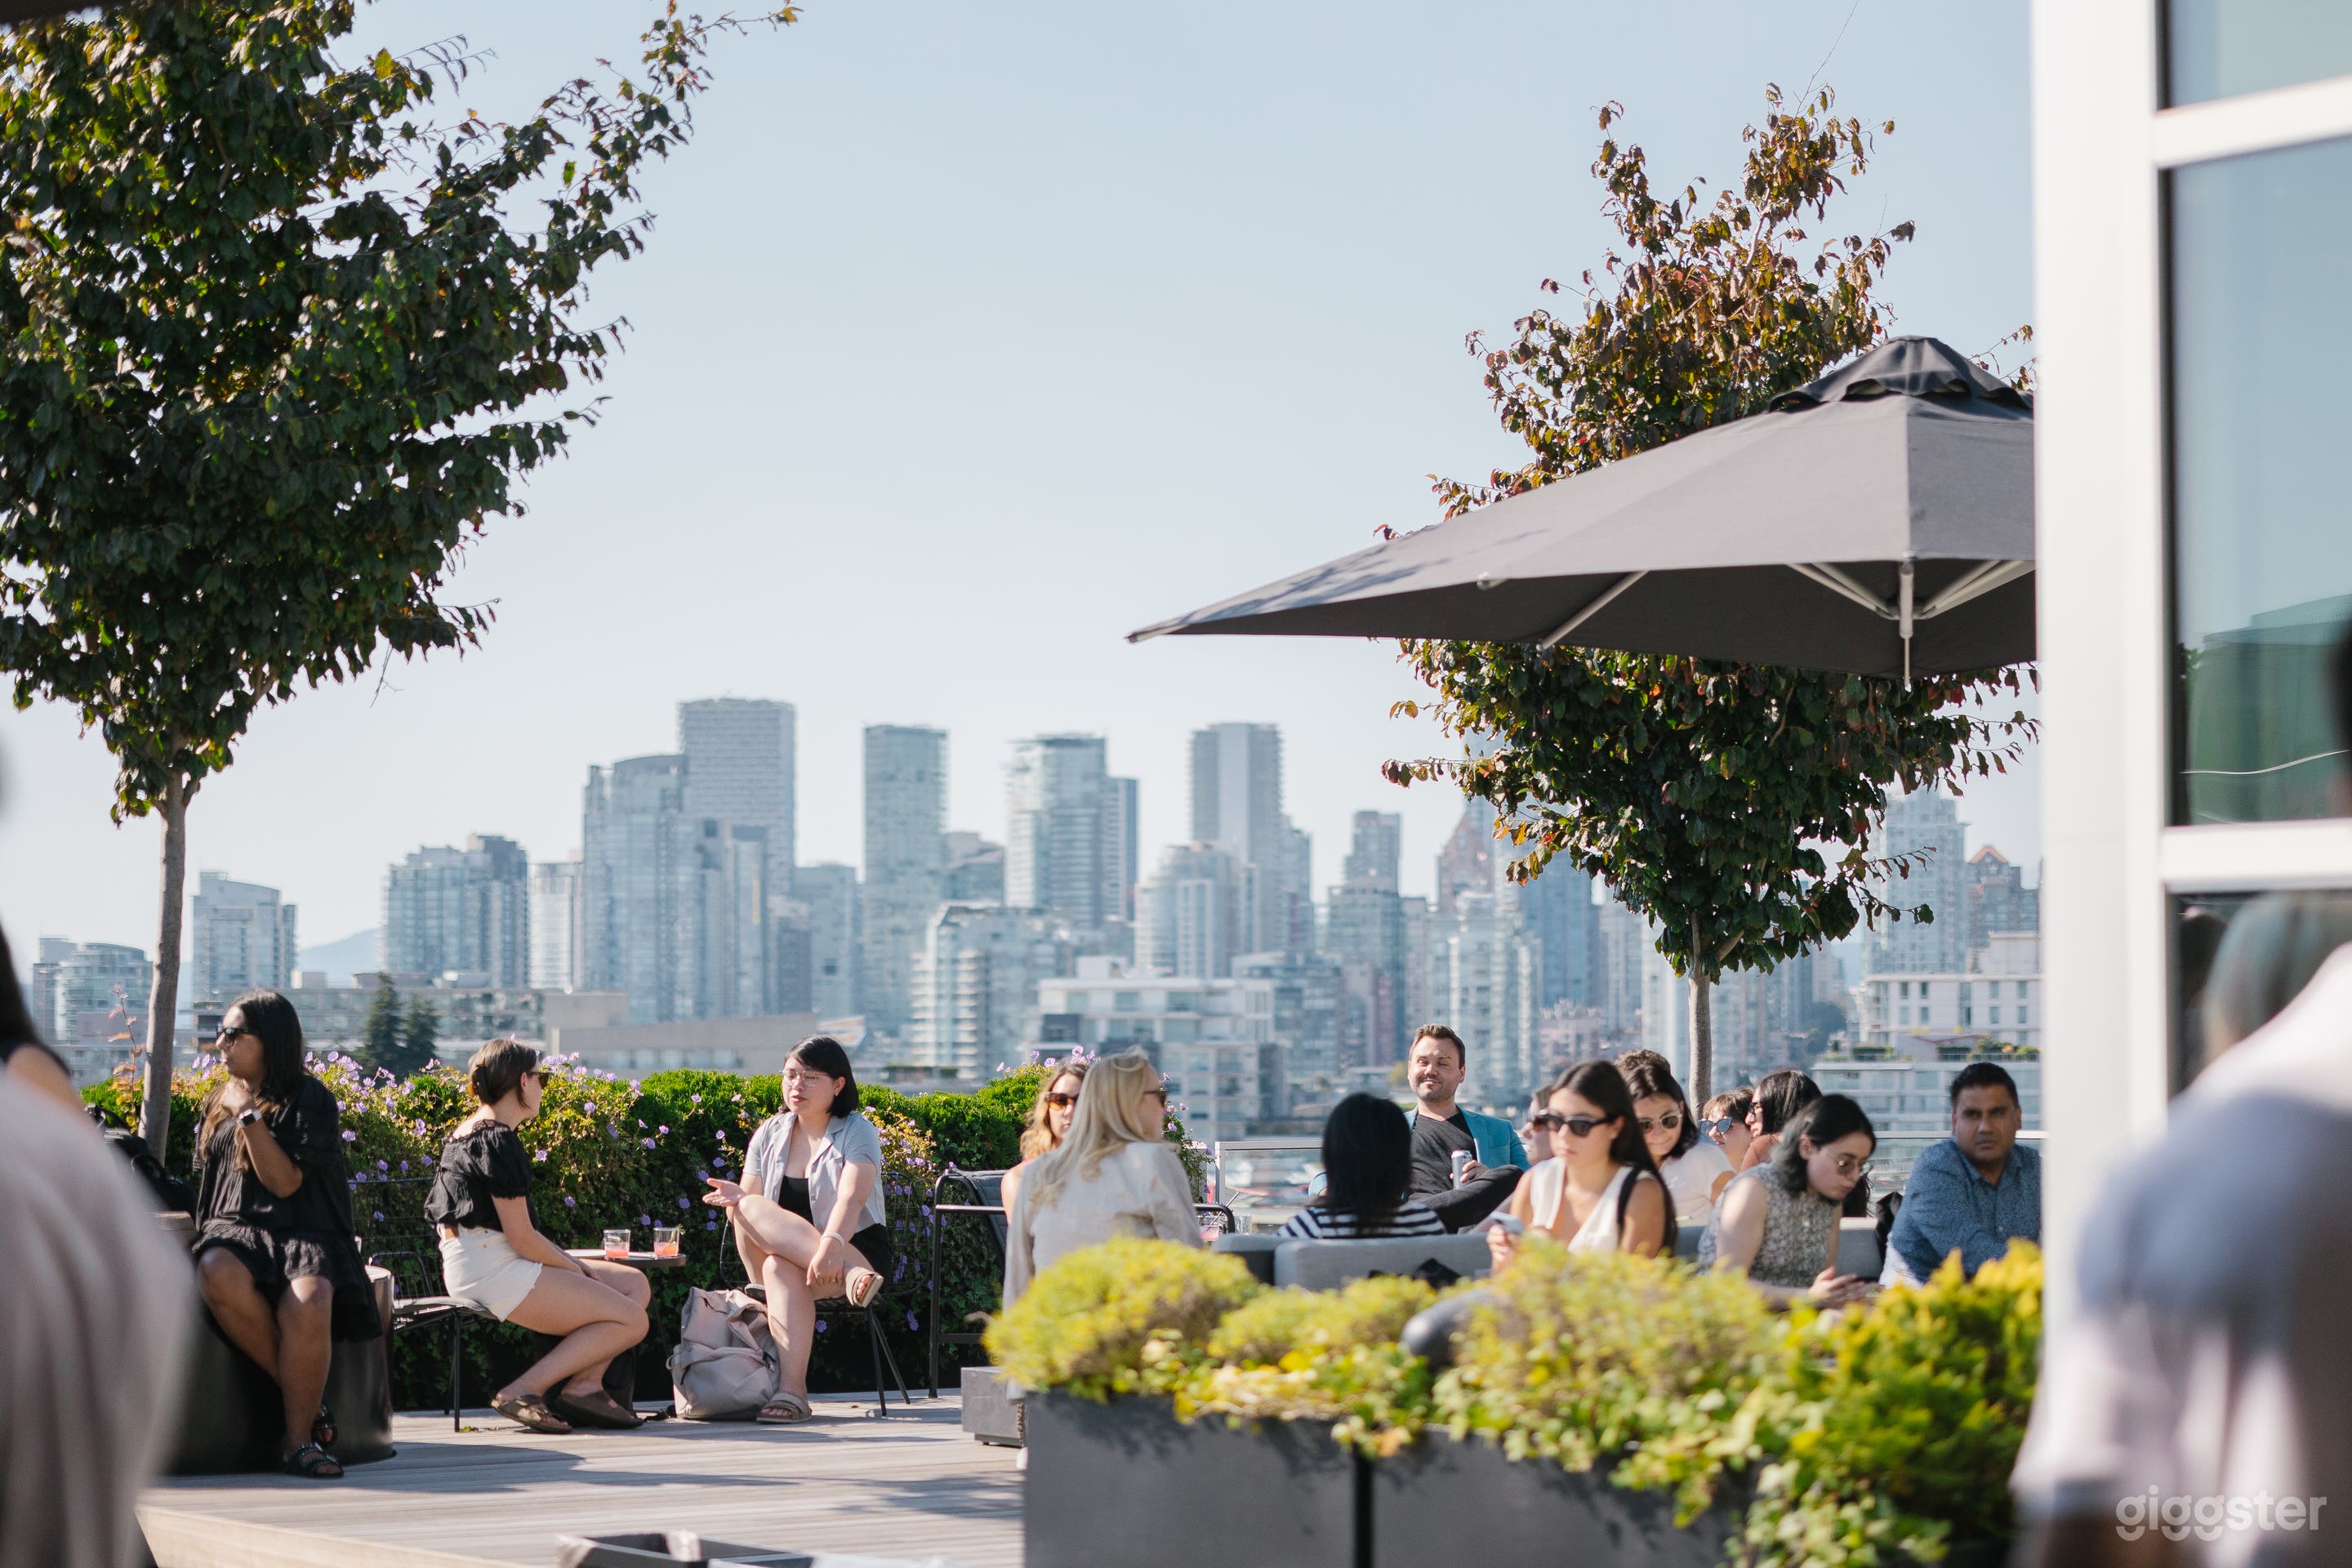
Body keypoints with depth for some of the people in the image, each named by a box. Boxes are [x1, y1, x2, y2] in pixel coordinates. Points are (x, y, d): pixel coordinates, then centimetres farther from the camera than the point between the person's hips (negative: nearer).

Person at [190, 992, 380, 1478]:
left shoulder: (310, 1099, 1)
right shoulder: (217, 1105, 20)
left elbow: (285, 1182, -8)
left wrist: (250, 1116, -10)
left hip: (302, 1233, -4)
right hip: (234, 1229, 4)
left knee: (308, 1303, -39)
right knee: (219, 1275, -36)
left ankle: (299, 1437, -24)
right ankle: (299, 1394, -23)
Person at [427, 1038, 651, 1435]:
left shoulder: (469, 1132, 17)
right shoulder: (497, 1141, -14)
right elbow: (523, 1239, -17)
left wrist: (572, 1263, 9)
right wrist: (576, 1270, -2)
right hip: (492, 1272, -10)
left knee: (635, 1284, 10)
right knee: (630, 1321, -11)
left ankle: (584, 1385, -2)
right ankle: (522, 1391, -13)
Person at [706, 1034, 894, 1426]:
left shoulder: (856, 1132, -3)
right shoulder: (770, 1134, 13)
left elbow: (851, 1200, -22)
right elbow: (751, 1197, 7)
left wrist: (829, 1247, -43)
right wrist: (738, 1199, -20)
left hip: (856, 1246, -4)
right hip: (779, 1253, 4)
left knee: (782, 1267, -36)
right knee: (752, 1208, -31)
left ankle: (792, 1389, -47)